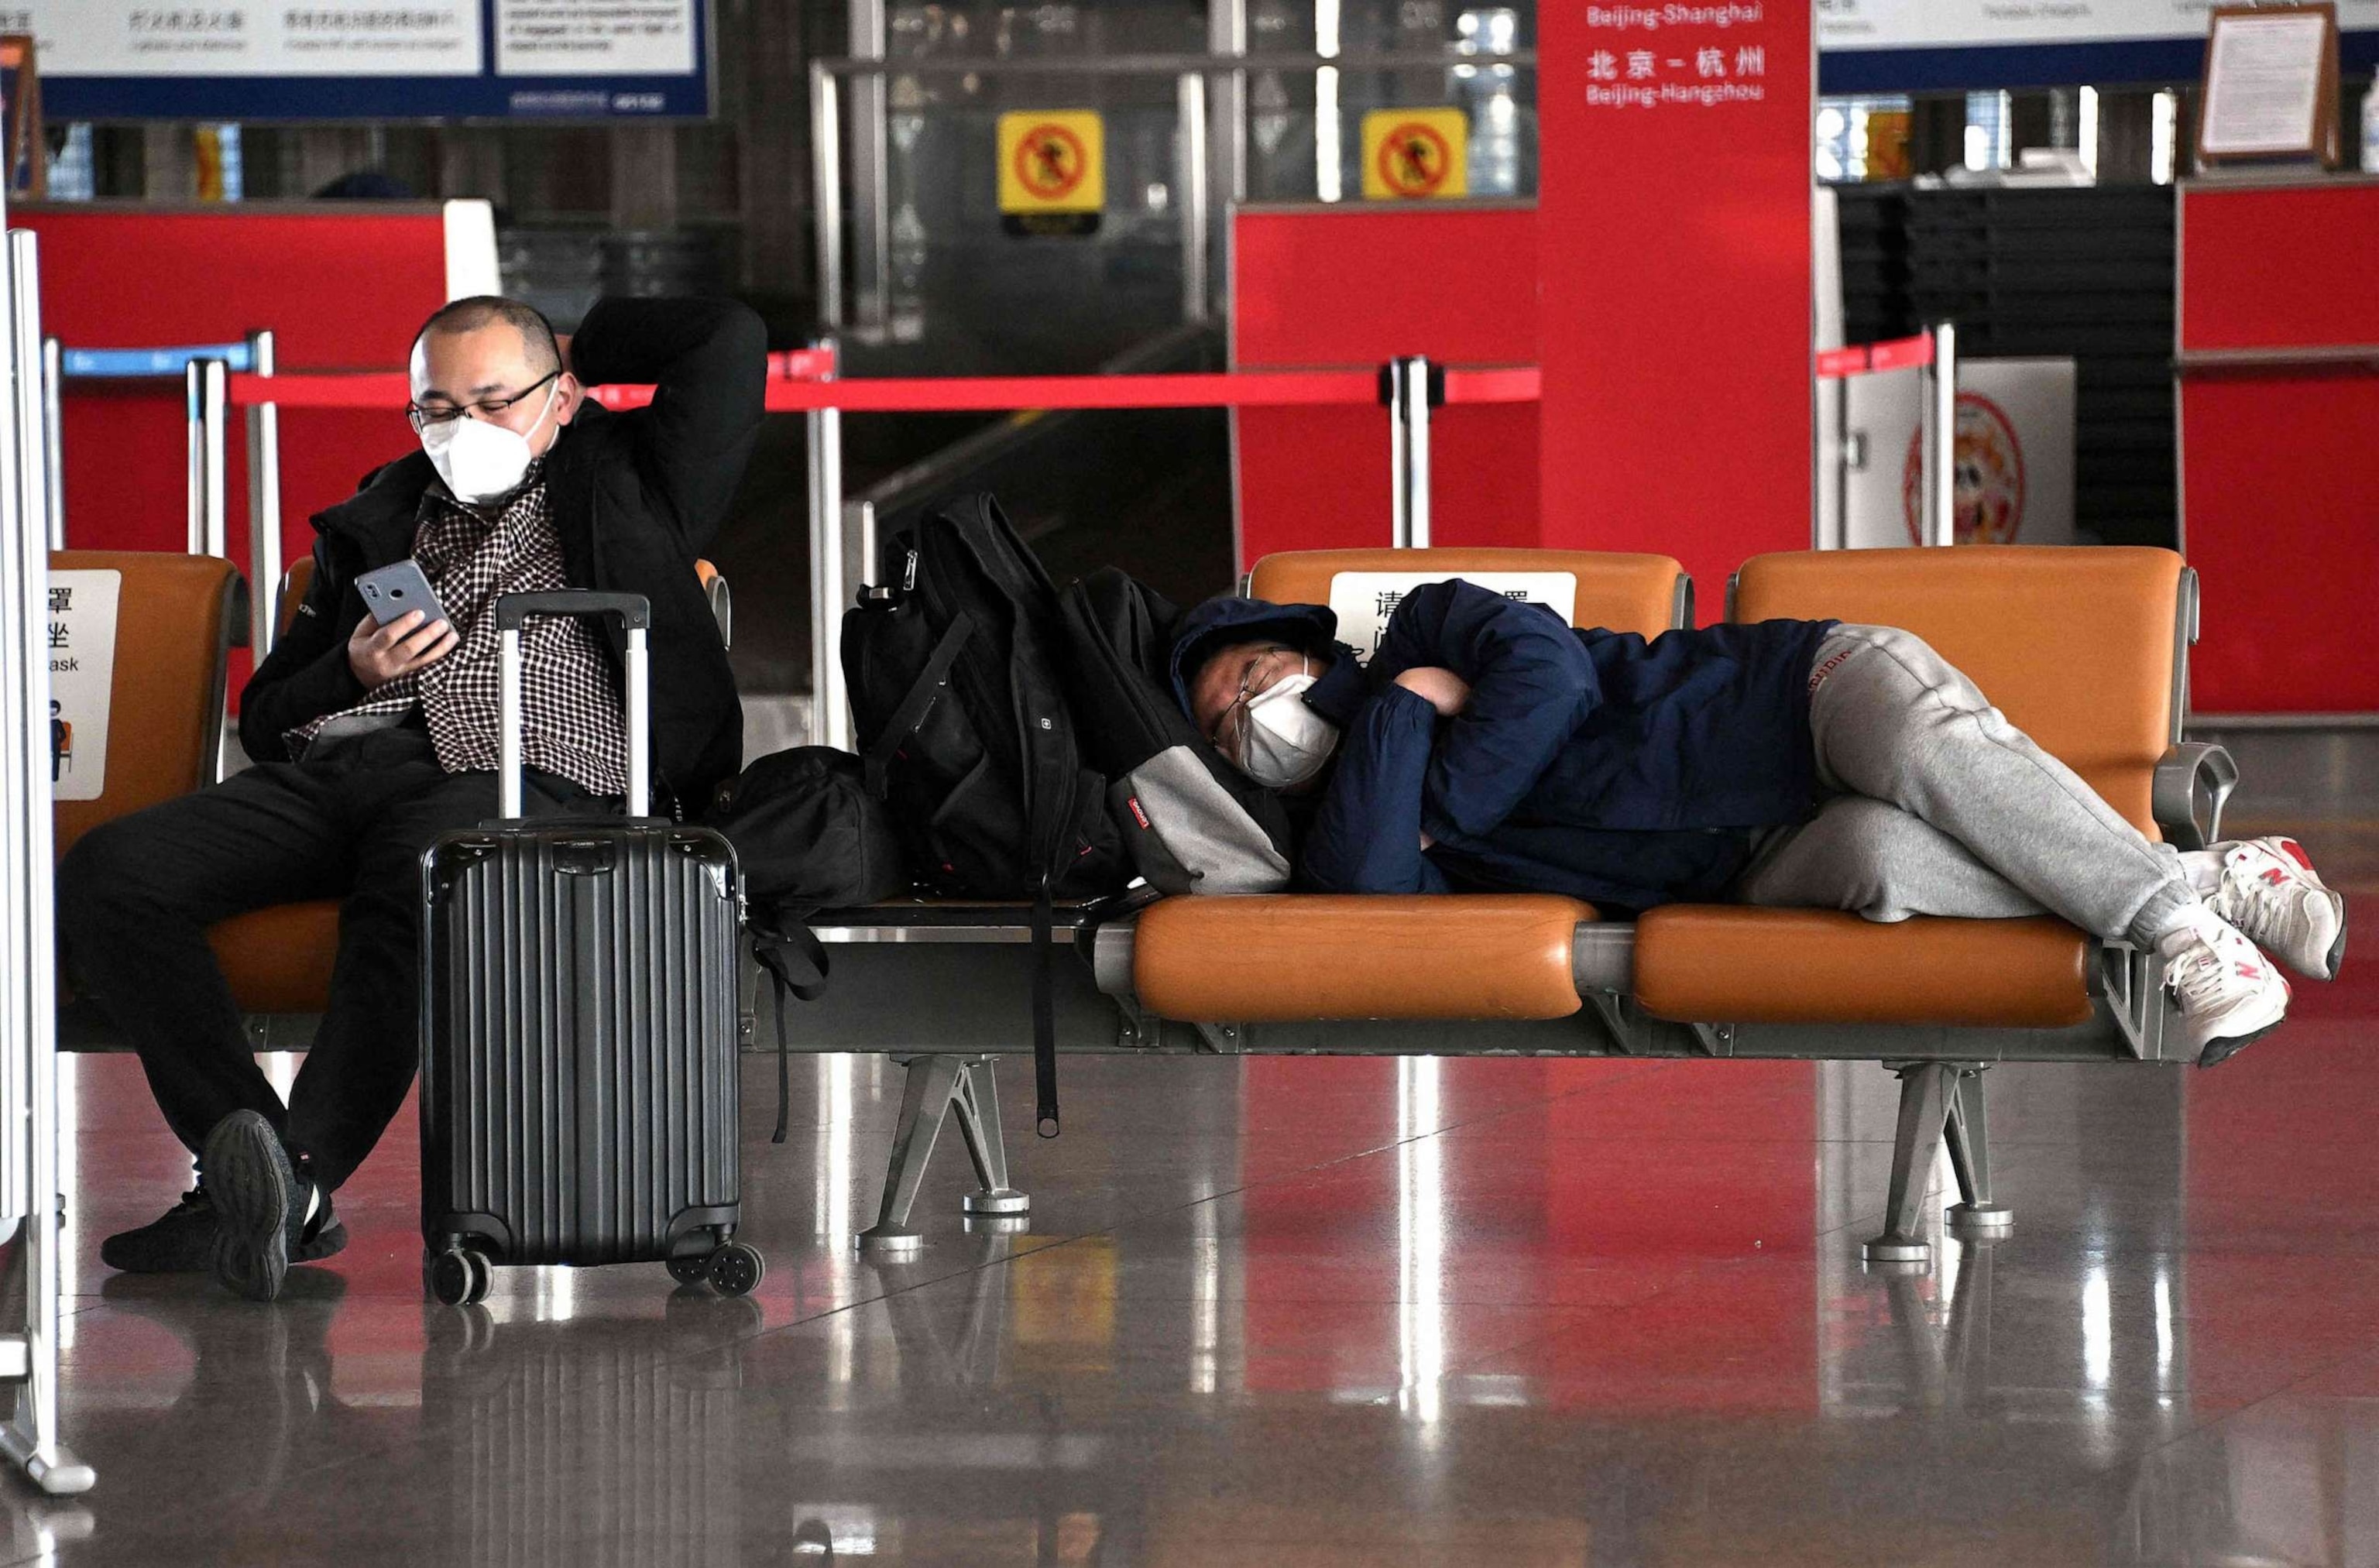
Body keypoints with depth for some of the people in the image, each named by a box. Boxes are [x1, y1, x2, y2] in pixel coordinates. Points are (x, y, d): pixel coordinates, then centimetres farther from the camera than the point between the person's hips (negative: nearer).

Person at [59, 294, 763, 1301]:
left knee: (411, 889, -41)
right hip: (328, 766, 4)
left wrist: (583, 351, 27)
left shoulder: (621, 486, 23)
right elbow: (265, 718, 26)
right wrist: (351, 671, 5)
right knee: (107, 873, -22)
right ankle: (257, 1163, -32)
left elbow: (730, 339, 14)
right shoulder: (377, 522, 31)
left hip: (515, 776, -4)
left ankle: (296, 1177, -52)